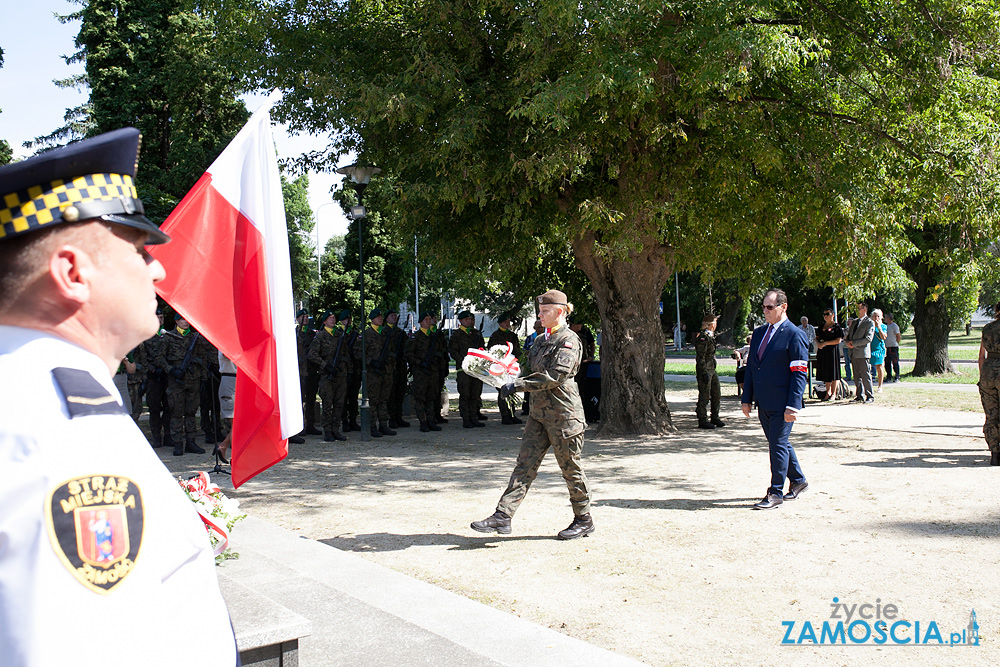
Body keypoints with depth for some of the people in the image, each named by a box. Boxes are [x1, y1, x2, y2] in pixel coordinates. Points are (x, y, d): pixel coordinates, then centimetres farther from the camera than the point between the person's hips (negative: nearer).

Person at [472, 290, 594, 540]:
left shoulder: (569, 341, -12)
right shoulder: (541, 340, 15)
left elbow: (554, 376, -22)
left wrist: (518, 385, -22)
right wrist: (513, 383, 5)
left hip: (563, 414, -8)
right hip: (539, 413, 8)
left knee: (570, 468, 4)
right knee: (525, 464, 2)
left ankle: (584, 520, 20)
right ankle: (502, 516, 0)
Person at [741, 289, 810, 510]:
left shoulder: (794, 335, -9)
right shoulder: (758, 333, 14)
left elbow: (800, 373, -13)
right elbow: (750, 367, 16)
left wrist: (793, 406, -18)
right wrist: (746, 398, 11)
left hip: (781, 404, -7)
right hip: (763, 404, 7)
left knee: (778, 445, -4)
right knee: (778, 444, 16)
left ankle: (775, 493, 6)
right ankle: (798, 481, 33)